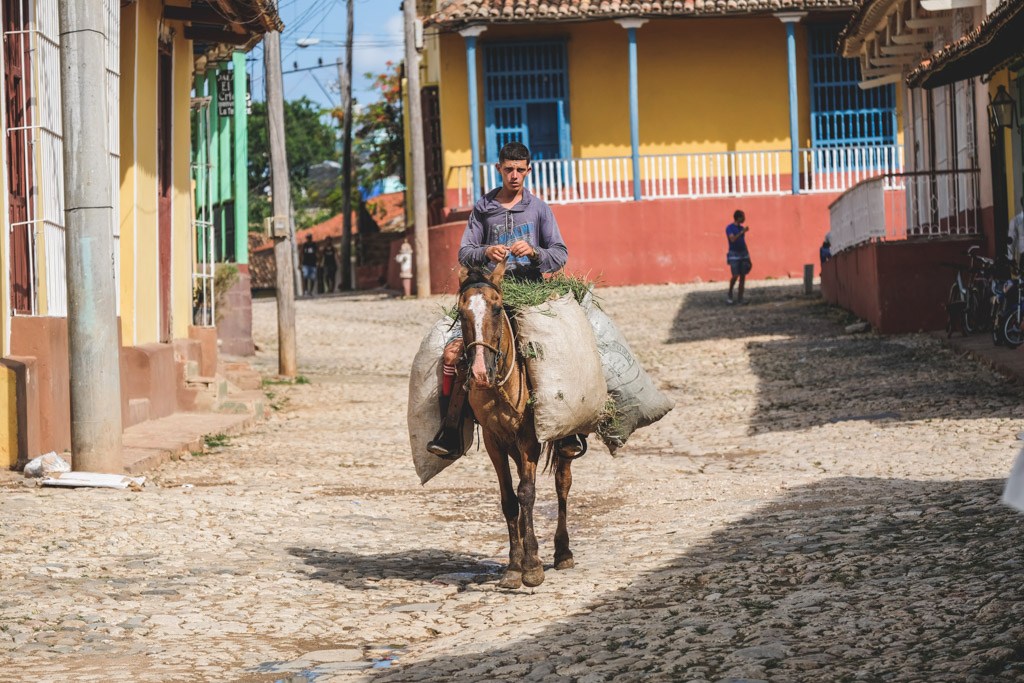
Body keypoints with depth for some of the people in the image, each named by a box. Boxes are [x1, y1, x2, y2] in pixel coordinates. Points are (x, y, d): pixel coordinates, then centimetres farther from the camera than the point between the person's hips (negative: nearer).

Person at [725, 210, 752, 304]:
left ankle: (740, 298, 2)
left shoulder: (741, 228, 10)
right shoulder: (729, 228, -8)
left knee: (743, 276, -2)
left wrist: (748, 257, 15)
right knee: (735, 276, -14)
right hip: (734, 254, -5)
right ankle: (730, 294, 10)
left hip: (743, 254, 5)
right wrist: (742, 232, -29)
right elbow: (732, 239, -24)